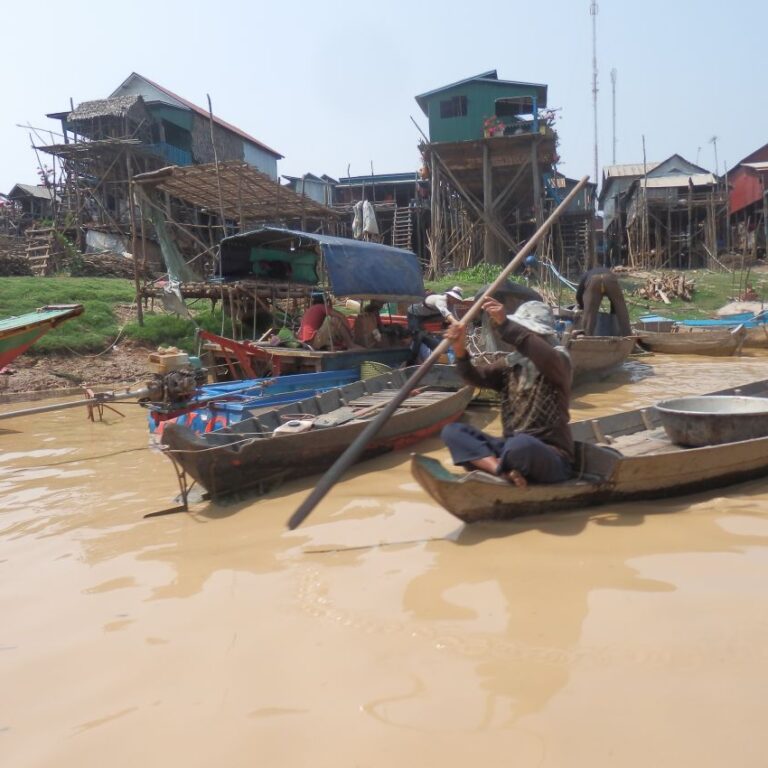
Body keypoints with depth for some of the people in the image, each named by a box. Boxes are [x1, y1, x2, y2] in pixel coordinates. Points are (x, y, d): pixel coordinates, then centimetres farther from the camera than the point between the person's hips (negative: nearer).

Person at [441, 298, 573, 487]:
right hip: (512, 448, 6)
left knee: (522, 444, -41)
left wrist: (505, 324, -38)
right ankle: (503, 470, -30)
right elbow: (476, 377, -5)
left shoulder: (558, 362, -6)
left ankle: (488, 464, -9)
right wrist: (460, 351, -24)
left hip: (551, 457, -6)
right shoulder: (511, 363, 10)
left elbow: (545, 356, -31)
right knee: (452, 430, -8)